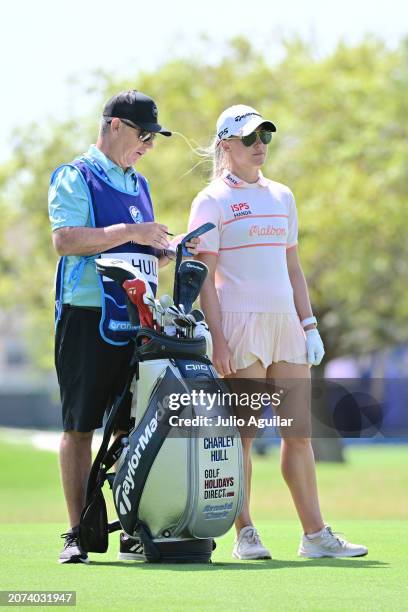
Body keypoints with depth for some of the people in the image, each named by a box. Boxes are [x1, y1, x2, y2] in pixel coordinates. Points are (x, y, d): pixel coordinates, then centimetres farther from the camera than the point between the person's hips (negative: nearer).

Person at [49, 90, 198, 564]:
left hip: (138, 320, 7)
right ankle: (77, 534, -1)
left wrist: (171, 252, 6)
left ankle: (134, 533, 8)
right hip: (87, 316, -6)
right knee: (79, 427, -4)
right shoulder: (74, 178, -1)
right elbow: (65, 240, -15)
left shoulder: (139, 185, 21)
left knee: (134, 427, 4)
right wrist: (131, 232, -16)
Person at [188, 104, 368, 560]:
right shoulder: (212, 202, 0)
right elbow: (205, 278, -6)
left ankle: (315, 534, 6)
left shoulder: (281, 197, 17)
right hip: (239, 323, -6)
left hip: (285, 322, 6)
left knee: (299, 432, 4)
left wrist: (309, 324, 12)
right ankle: (245, 535, 3)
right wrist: (217, 338, -14)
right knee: (242, 433, -3)